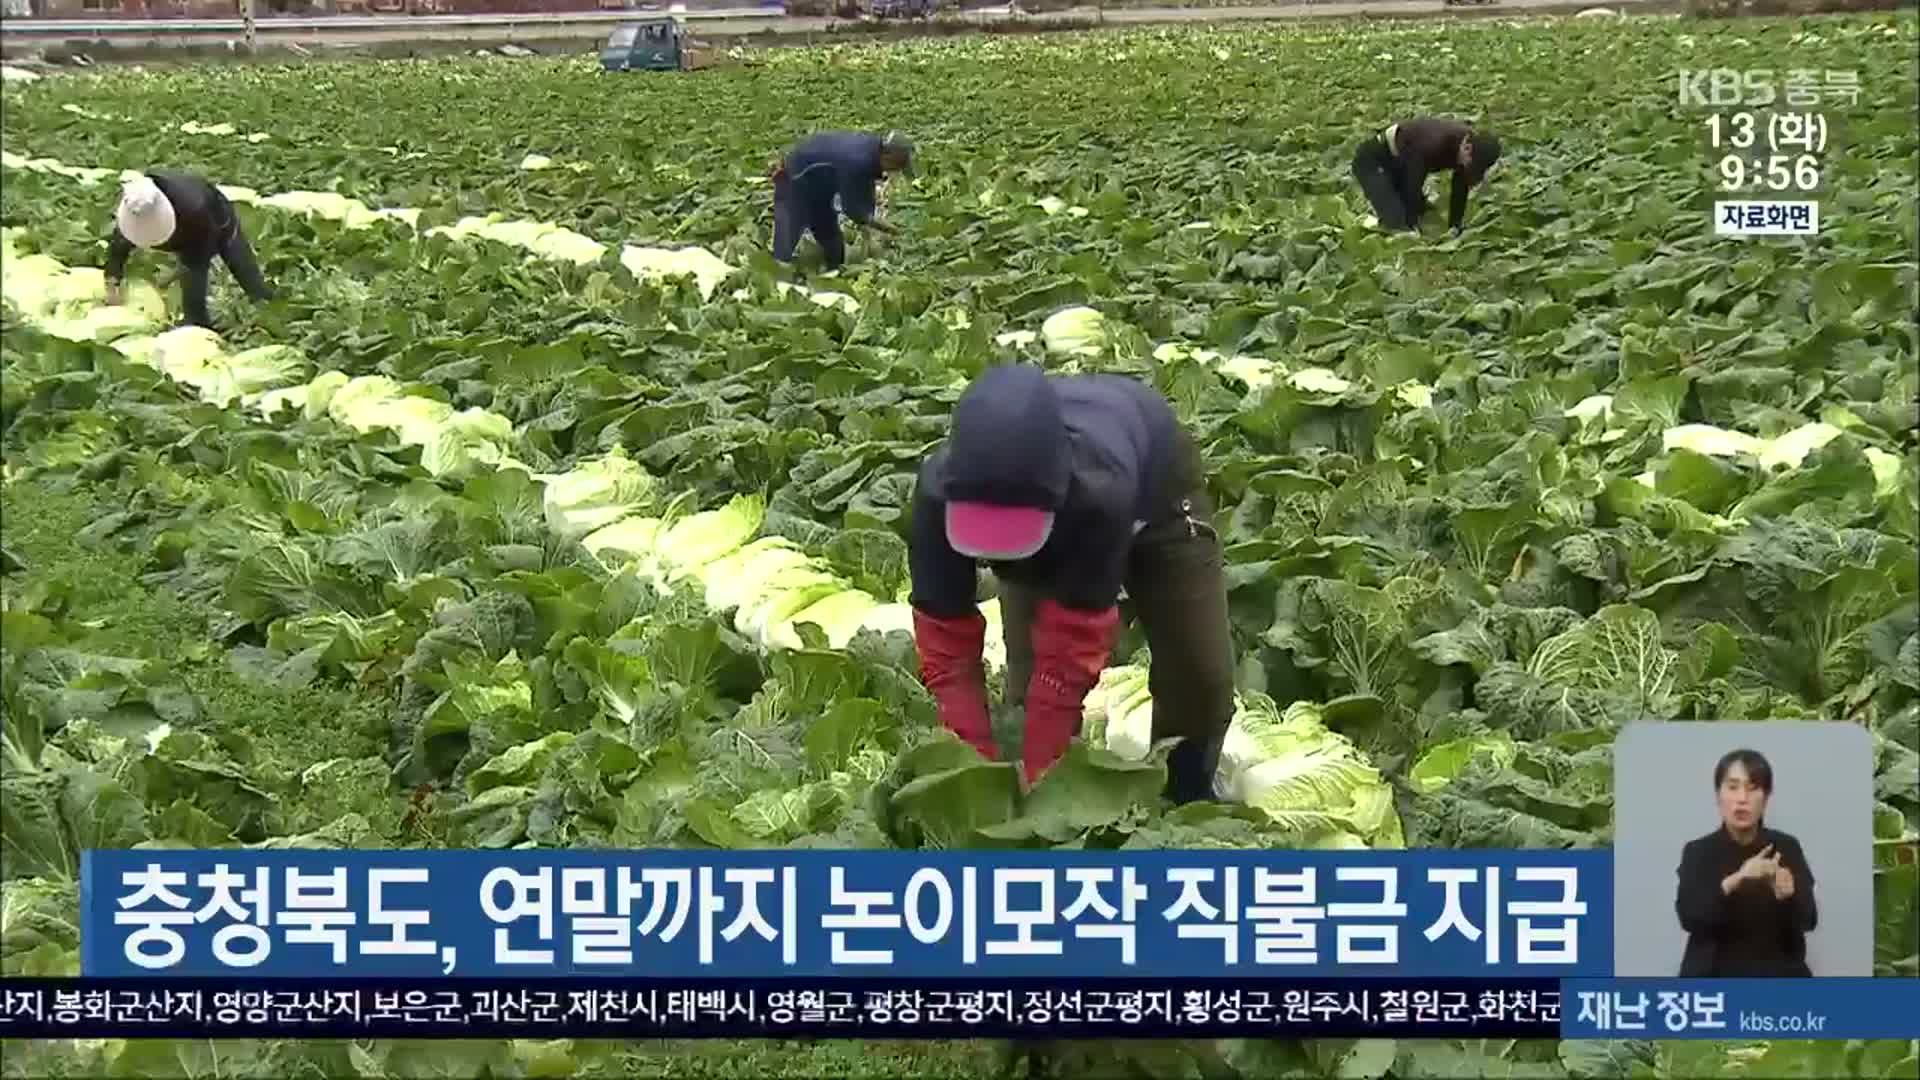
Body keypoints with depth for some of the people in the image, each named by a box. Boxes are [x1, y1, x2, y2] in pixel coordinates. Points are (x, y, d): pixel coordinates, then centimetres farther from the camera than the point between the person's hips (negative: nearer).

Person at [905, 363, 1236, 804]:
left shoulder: (1101, 488, -51)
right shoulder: (938, 494, -41)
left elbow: (1072, 652, -43)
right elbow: (947, 648, -34)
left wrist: (1035, 780, -40)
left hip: (1155, 484, -2)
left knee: (1201, 674, -7)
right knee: (1029, 678, -12)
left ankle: (1187, 799, 18)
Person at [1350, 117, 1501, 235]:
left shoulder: (1471, 142, -15)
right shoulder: (1433, 143, -39)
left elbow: (1460, 189, -6)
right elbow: (1414, 187, -32)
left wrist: (1455, 228, -7)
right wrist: (1414, 228, -25)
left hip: (1398, 163, 8)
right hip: (1372, 160, -8)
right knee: (1397, 221, -20)